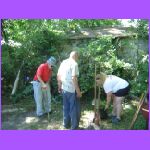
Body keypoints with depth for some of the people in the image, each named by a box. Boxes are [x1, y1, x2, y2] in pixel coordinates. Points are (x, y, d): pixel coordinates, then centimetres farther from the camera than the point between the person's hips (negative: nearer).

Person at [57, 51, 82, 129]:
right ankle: (74, 127, 16)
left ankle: (66, 124, 32)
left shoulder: (63, 62, 8)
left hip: (64, 89, 7)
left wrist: (60, 86, 23)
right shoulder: (74, 64, -14)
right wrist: (78, 91, -18)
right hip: (72, 90, -7)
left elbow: (58, 75, 13)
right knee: (74, 109, 6)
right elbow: (74, 78, -22)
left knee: (66, 107, 19)